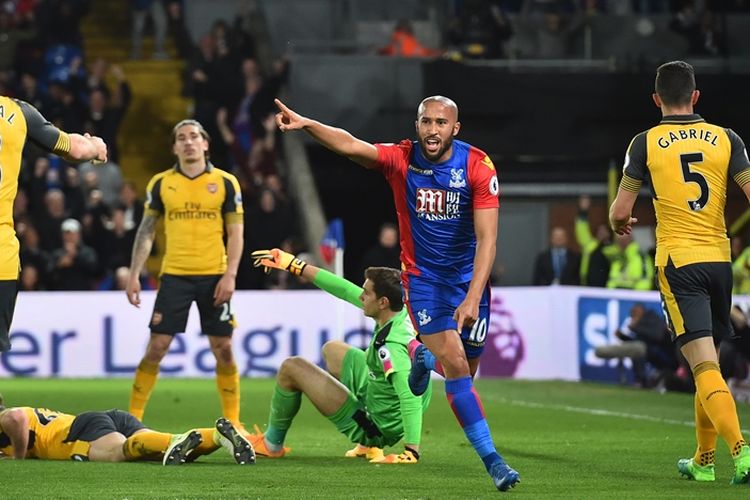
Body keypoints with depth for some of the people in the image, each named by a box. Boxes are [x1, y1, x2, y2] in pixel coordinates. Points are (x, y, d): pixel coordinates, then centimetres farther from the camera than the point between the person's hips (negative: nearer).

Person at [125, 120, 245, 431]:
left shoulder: (225, 183, 3)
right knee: (157, 347, -4)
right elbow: (146, 231, 10)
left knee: (223, 349, 1)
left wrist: (230, 275, -7)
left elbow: (235, 233, 3)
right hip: (174, 276, 0)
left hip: (214, 277, 0)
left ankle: (232, 420, 11)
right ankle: (133, 416, 3)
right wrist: (134, 275, 3)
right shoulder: (161, 183, 5)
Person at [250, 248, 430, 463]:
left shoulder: (391, 346, -34)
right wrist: (294, 265, 4)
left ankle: (271, 444, 23)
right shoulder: (402, 313, -9)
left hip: (376, 427, -9)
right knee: (332, 349, 31)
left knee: (291, 368, -2)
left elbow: (410, 398, -41)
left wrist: (411, 452, -46)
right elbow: (346, 291, 0)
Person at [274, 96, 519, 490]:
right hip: (422, 277, -1)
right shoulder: (402, 159, -14)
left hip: (469, 276, 1)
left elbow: (487, 239, -19)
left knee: (465, 370, 10)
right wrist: (306, 124, -48)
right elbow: (350, 145, -31)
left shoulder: (478, 167, -15)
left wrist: (473, 298, -28)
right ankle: (491, 459, -9)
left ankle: (424, 358, 45)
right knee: (455, 366, -14)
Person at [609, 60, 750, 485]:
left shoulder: (646, 143, -1)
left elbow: (620, 212, 2)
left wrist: (621, 224, 24)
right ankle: (704, 461, 23)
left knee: (705, 365, -11)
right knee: (708, 363, 16)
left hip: (677, 262, -3)